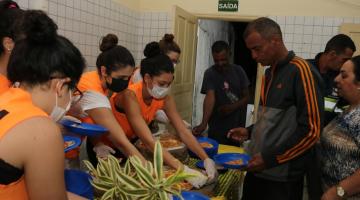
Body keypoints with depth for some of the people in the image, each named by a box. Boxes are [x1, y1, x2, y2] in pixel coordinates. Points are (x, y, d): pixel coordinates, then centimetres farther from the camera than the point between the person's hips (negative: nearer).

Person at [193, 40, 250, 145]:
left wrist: (232, 107, -17)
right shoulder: (210, 73, -10)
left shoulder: (238, 71, 1)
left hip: (236, 127, 4)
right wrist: (204, 123, -37)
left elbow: (246, 97, 2)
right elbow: (210, 97, -23)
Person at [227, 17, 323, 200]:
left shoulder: (300, 71, -15)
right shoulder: (269, 73, 11)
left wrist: (270, 158, -17)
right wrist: (250, 132, 6)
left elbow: (311, 130, -18)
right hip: (257, 169, 7)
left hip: (281, 177, -7)